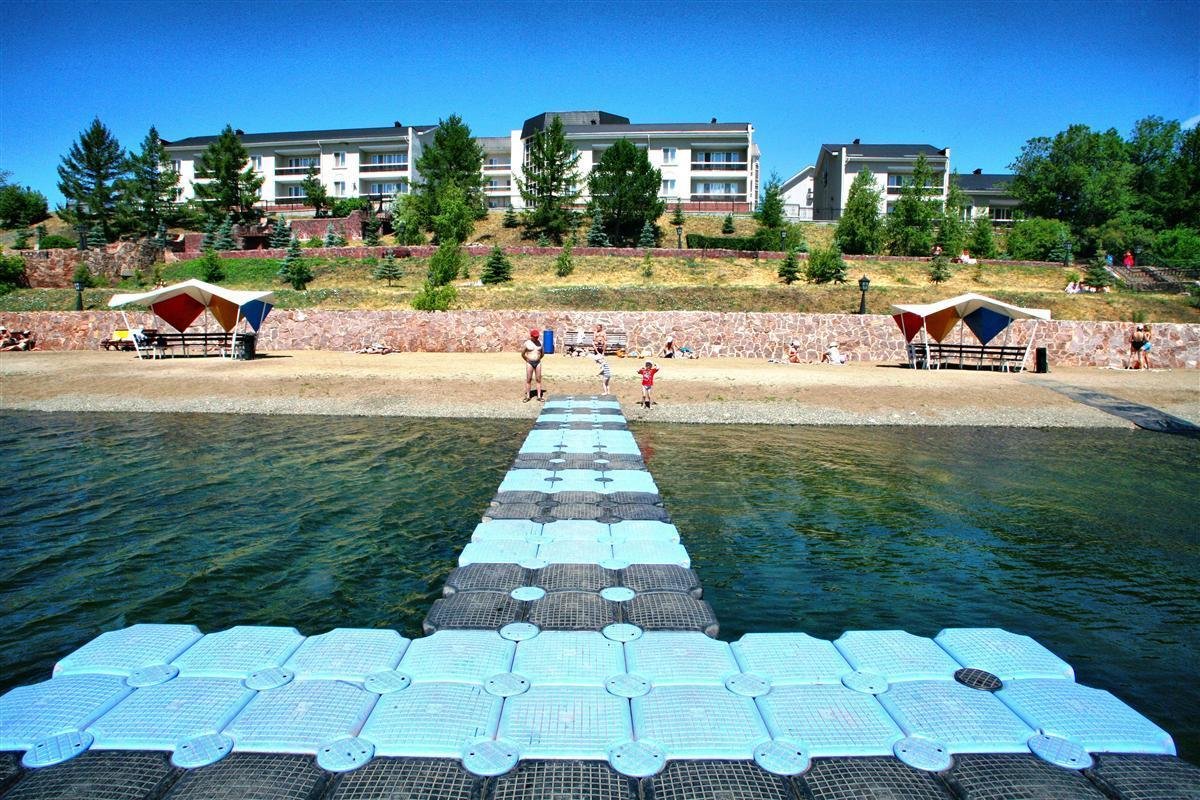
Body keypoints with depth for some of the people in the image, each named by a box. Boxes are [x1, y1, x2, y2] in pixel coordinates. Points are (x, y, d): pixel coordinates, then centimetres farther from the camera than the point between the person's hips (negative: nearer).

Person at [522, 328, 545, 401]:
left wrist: (538, 359, 11)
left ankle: (539, 396, 8)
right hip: (529, 363, -3)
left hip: (538, 363, 3)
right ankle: (528, 396, 9)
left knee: (539, 379, 3)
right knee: (528, 380, 2)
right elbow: (522, 354, 3)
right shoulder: (527, 343, -5)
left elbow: (543, 353, 17)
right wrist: (527, 360, 6)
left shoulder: (539, 343, 4)